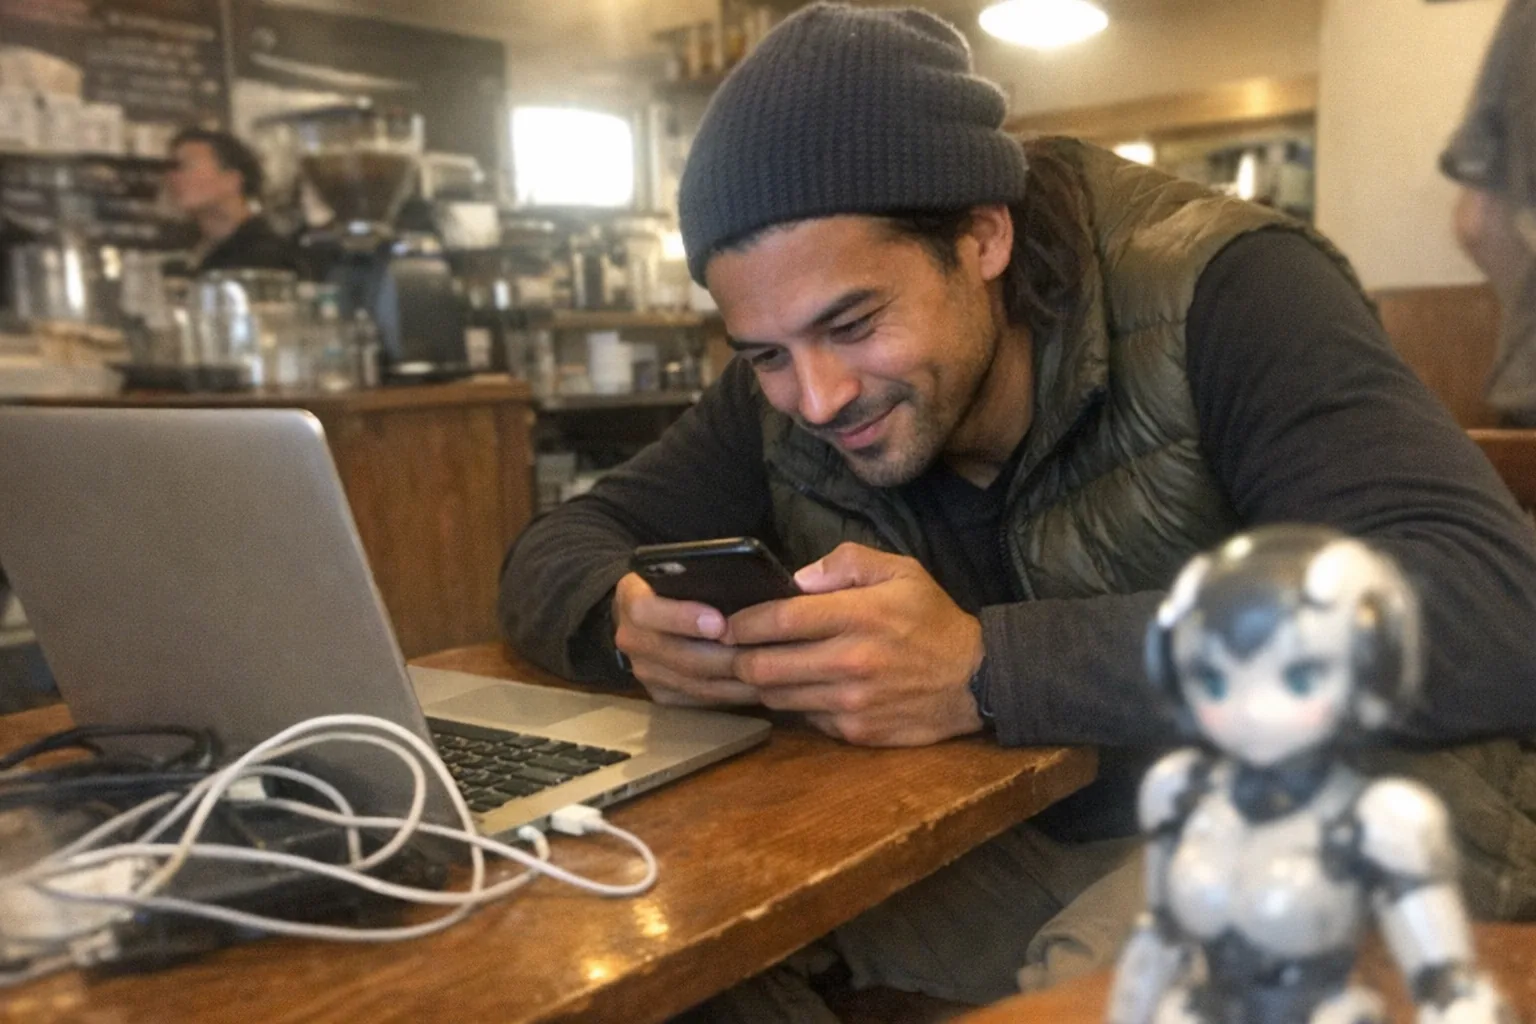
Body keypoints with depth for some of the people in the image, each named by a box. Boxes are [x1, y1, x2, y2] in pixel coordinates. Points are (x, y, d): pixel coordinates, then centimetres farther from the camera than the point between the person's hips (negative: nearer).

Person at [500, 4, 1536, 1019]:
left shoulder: (1217, 293, -20)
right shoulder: (784, 391, -6)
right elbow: (551, 554, 0)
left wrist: (986, 669, -36)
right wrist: (629, 616, -25)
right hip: (992, 844, 3)